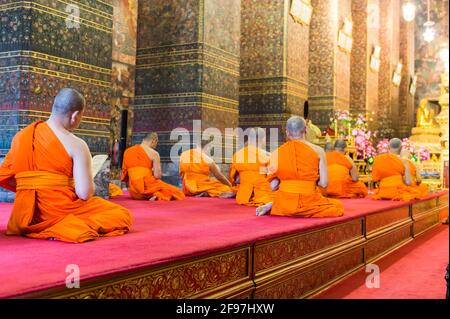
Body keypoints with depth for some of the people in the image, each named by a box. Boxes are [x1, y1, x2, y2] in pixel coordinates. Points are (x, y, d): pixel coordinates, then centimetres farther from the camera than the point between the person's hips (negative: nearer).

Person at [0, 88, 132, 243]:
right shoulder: (76, 145, -13)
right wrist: (90, 185, 4)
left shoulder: (21, 136, 5)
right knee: (122, 215, 1)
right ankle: (71, 228, -16)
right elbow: (84, 193, -18)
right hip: (58, 211, -9)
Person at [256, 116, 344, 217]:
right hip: (309, 203, -5)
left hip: (284, 205, 5)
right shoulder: (318, 151, -5)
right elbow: (324, 183, -7)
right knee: (338, 205, 21)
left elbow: (273, 186, -3)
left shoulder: (276, 153, -2)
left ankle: (271, 206, 4)